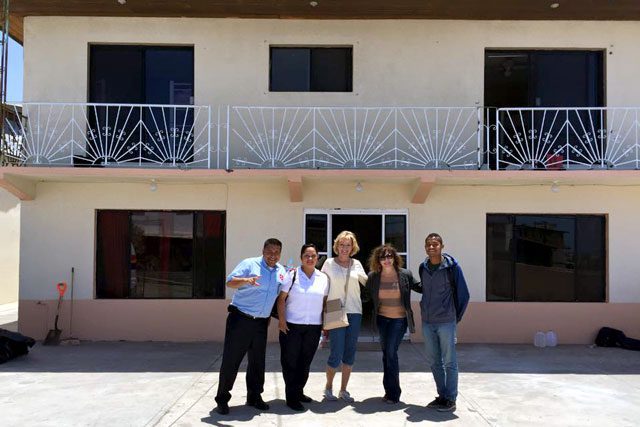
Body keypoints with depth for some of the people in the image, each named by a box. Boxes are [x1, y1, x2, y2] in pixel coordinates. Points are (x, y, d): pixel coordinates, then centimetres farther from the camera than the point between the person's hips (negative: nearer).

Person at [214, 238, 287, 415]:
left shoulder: (282, 271, 10)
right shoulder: (250, 264, -7)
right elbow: (230, 282, -17)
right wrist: (247, 280, -35)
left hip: (261, 323, 5)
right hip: (240, 319, -5)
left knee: (257, 361, 12)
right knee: (231, 359, 0)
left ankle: (254, 396, 26)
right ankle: (222, 398, 12)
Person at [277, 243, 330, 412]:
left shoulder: (323, 278, 6)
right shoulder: (292, 274, -5)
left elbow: (325, 301, 12)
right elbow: (281, 298, -4)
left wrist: (325, 323, 10)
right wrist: (281, 320, -10)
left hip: (314, 327, 4)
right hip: (292, 325, -3)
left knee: (306, 362, 12)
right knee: (290, 361, 2)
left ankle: (299, 391, 28)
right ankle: (291, 396, 13)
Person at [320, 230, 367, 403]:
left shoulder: (356, 264, 8)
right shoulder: (329, 263, 1)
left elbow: (368, 282, 16)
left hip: (354, 312, 3)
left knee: (350, 354, 7)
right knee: (336, 354, -5)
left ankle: (343, 390, 21)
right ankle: (328, 387, 18)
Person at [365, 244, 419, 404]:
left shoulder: (405, 275, -10)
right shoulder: (373, 277, -4)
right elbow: (367, 296, 8)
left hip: (399, 319, -3)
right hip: (382, 319, 3)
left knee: (390, 353, -9)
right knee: (386, 353, 11)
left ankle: (393, 393, 3)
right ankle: (390, 390, 24)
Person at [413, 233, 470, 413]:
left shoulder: (452, 266, -10)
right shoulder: (423, 267, 5)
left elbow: (463, 294, -4)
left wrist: (456, 316, 1)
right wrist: (410, 284, 6)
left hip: (446, 322, -5)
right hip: (427, 322, 5)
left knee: (449, 362, 3)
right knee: (434, 362, 13)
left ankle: (450, 400, 15)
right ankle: (442, 396, 26)